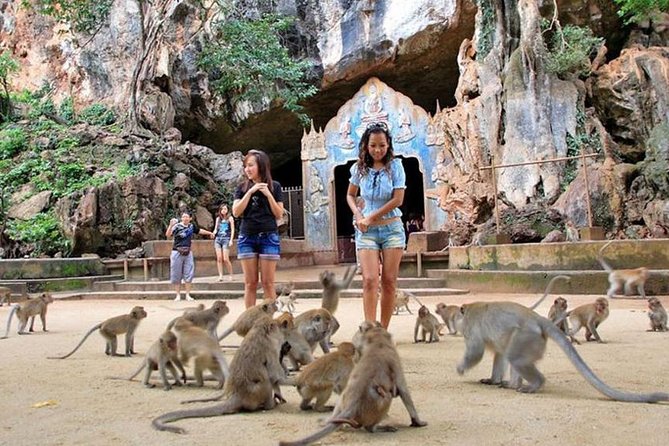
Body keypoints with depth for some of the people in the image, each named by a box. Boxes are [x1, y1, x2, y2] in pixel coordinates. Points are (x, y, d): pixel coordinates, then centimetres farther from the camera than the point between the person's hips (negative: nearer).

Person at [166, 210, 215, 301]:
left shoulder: (192, 226, 3)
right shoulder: (177, 226, -12)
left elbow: (200, 230, 24)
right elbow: (168, 234, -26)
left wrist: (210, 233, 37)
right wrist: (171, 225, -43)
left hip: (188, 253, 4)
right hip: (177, 253, -4)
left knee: (189, 274, 5)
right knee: (176, 275, 1)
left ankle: (188, 295, 14)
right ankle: (178, 295, 11)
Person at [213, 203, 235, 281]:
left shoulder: (230, 218, 4)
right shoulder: (218, 218, 15)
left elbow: (232, 230, 1)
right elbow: (215, 228, 18)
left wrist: (231, 240, -8)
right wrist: (214, 232, -6)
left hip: (226, 239, -4)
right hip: (218, 239, 4)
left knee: (225, 259, -10)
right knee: (219, 258, -3)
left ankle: (230, 275, 5)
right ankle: (220, 276, -1)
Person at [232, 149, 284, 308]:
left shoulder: (274, 186, 4)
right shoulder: (242, 188, 8)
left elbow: (279, 214, 1)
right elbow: (236, 212, -3)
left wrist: (268, 194, -10)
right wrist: (250, 192, -10)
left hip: (269, 237, -1)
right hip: (247, 238, 2)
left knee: (268, 283, -1)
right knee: (250, 283, 3)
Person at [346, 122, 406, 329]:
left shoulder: (395, 166, -3)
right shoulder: (359, 168, 3)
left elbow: (398, 199, -9)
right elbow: (350, 195, 16)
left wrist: (371, 217, -9)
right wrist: (357, 215, -2)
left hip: (392, 228, -1)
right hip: (366, 230, 1)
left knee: (389, 282, 1)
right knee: (370, 280, -11)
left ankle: (384, 330, 11)